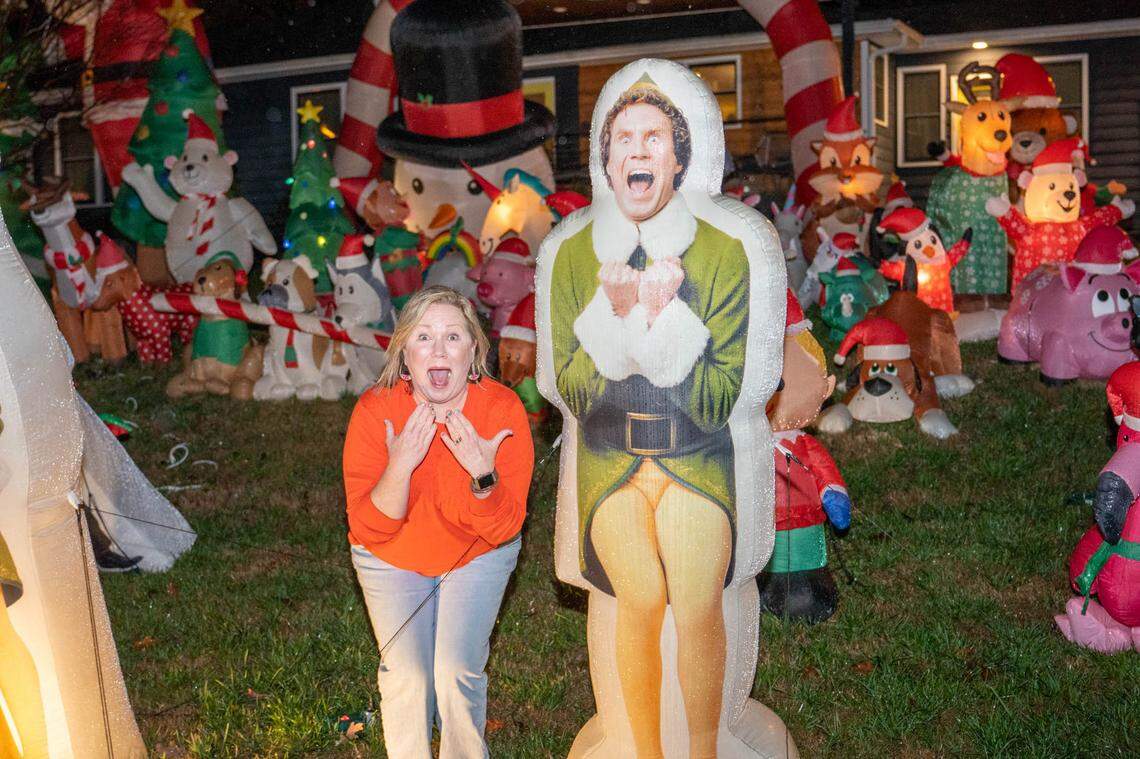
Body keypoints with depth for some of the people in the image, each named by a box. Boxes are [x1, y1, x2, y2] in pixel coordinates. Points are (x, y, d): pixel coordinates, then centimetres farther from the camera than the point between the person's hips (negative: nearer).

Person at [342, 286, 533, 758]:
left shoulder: (502, 409, -23)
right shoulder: (375, 410, -23)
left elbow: (503, 530, -18)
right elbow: (369, 530, -21)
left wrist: (484, 475, -37)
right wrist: (400, 467, -37)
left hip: (478, 555, 0)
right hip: (392, 558, 0)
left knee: (458, 672, -12)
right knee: (407, 677, -11)